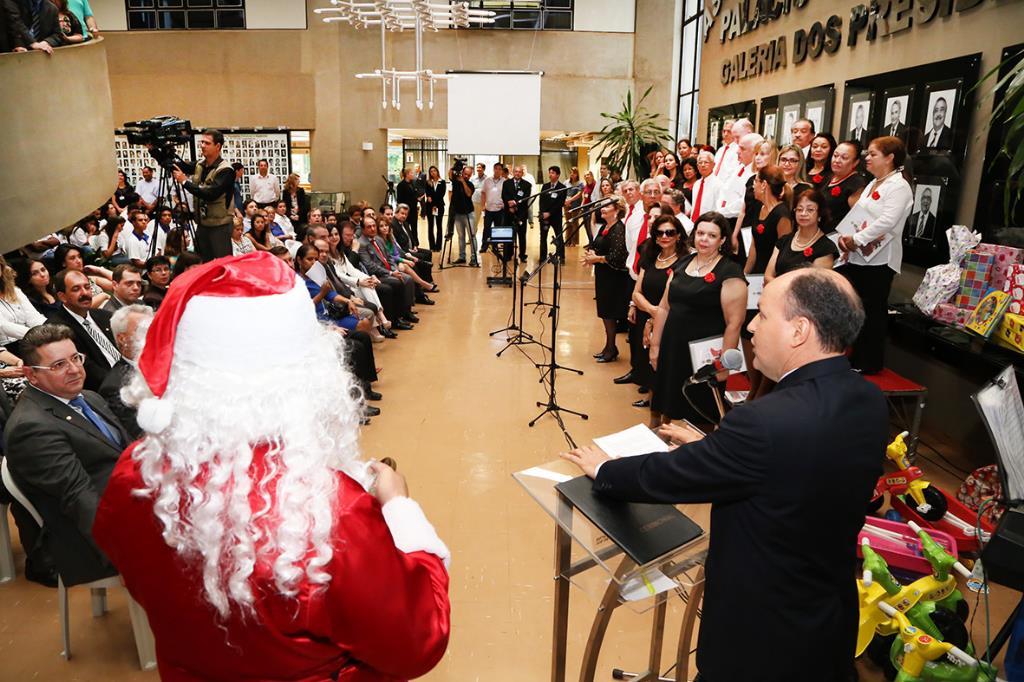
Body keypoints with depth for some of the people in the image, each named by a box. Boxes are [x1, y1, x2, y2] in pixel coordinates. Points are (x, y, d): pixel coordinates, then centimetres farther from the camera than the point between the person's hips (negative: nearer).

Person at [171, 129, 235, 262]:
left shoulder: (226, 170, -13)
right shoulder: (199, 166, 8)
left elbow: (210, 194, -21)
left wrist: (185, 181, -17)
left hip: (220, 226, -7)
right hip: (202, 224, 7)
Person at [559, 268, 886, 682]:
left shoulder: (768, 421, -34)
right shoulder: (869, 401, -8)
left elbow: (666, 476, -21)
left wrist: (603, 470, -3)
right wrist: (709, 446, 12)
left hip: (765, 634, -7)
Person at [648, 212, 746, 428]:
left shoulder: (730, 273, -11)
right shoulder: (683, 264, 8)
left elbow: (734, 323, -15)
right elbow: (664, 307, 11)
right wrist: (655, 345, 9)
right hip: (672, 349, 6)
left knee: (700, 418, 7)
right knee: (664, 409, 15)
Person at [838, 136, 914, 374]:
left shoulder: (899, 187, -9)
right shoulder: (873, 184, 18)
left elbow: (887, 221, -21)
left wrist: (857, 239, -21)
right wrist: (845, 238, -2)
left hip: (879, 259, -8)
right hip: (857, 257, 8)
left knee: (873, 311, 0)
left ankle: (871, 363, 11)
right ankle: (855, 358, 22)